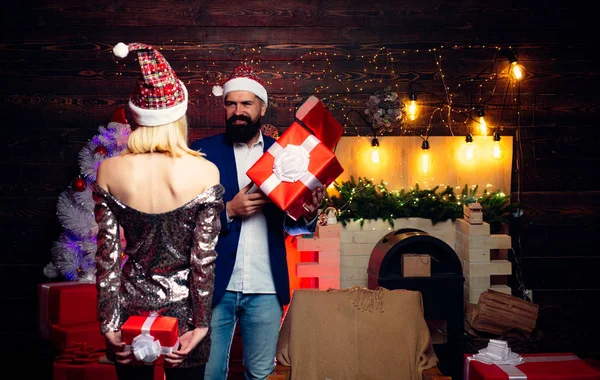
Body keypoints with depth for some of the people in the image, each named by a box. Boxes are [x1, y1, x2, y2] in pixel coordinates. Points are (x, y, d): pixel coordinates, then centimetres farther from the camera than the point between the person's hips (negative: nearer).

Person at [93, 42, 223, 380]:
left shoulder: (109, 171, -7)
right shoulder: (205, 172, -12)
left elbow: (107, 255, -5)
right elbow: (204, 257, -11)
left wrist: (109, 324, 2)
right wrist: (200, 324, -4)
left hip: (131, 305, 2)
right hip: (182, 307, -1)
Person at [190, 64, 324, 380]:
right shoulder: (203, 151, 0)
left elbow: (290, 223, 7)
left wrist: (308, 215, -13)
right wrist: (228, 211, -17)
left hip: (266, 287, 2)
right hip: (215, 284, -1)